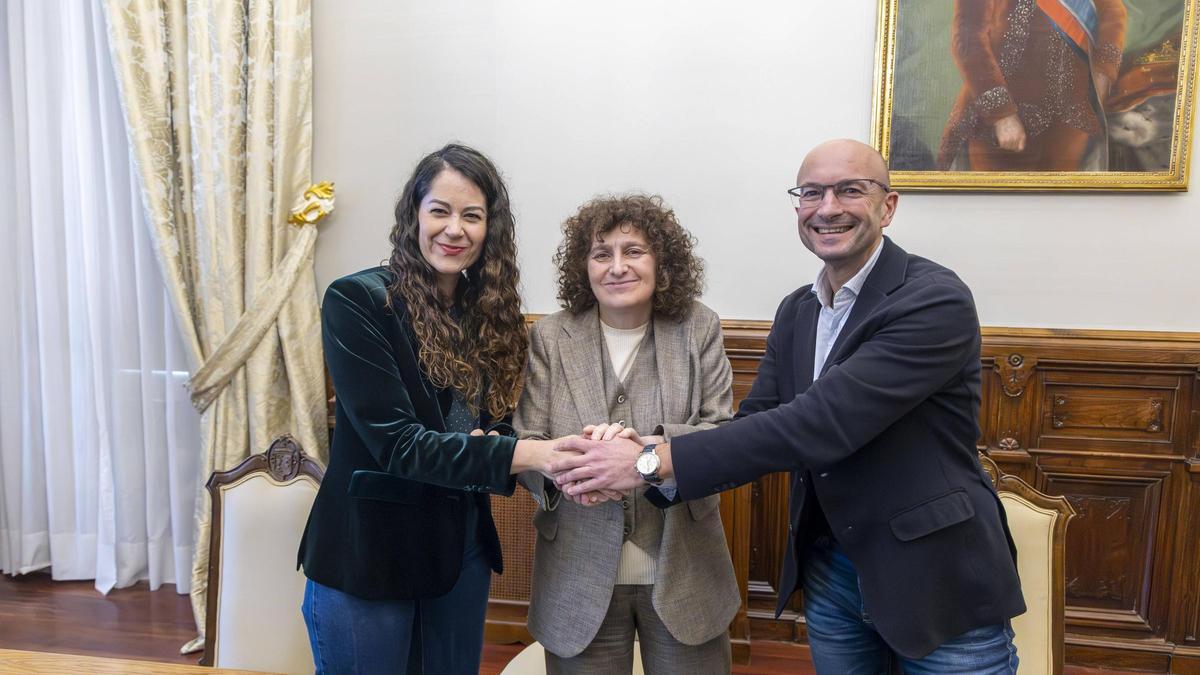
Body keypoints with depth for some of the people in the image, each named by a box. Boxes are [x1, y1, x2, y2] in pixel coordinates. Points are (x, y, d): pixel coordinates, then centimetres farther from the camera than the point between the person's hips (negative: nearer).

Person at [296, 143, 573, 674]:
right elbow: (395, 441, -22)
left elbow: (496, 425, 6)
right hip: (368, 551, -5)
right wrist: (523, 453, -30)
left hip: (464, 546, 6)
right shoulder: (357, 301, -15)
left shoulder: (491, 311, 3)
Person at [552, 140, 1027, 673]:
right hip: (832, 576, 6)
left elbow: (822, 422, -29)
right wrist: (638, 455, -22)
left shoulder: (936, 301, -20)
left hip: (940, 581, -5)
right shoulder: (795, 311, 4)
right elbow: (754, 421, -3)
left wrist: (656, 461, -29)